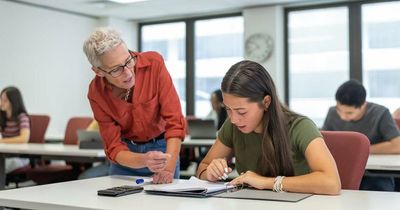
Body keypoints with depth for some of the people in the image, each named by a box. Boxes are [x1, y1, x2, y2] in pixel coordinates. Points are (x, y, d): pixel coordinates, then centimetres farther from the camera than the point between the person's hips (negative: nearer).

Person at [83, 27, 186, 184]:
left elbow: (174, 121, -24)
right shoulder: (96, 93, -18)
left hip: (162, 148, -1)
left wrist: (169, 168, -35)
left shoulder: (154, 63, -23)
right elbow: (114, 148, -17)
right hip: (127, 155, 1)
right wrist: (144, 160, -38)